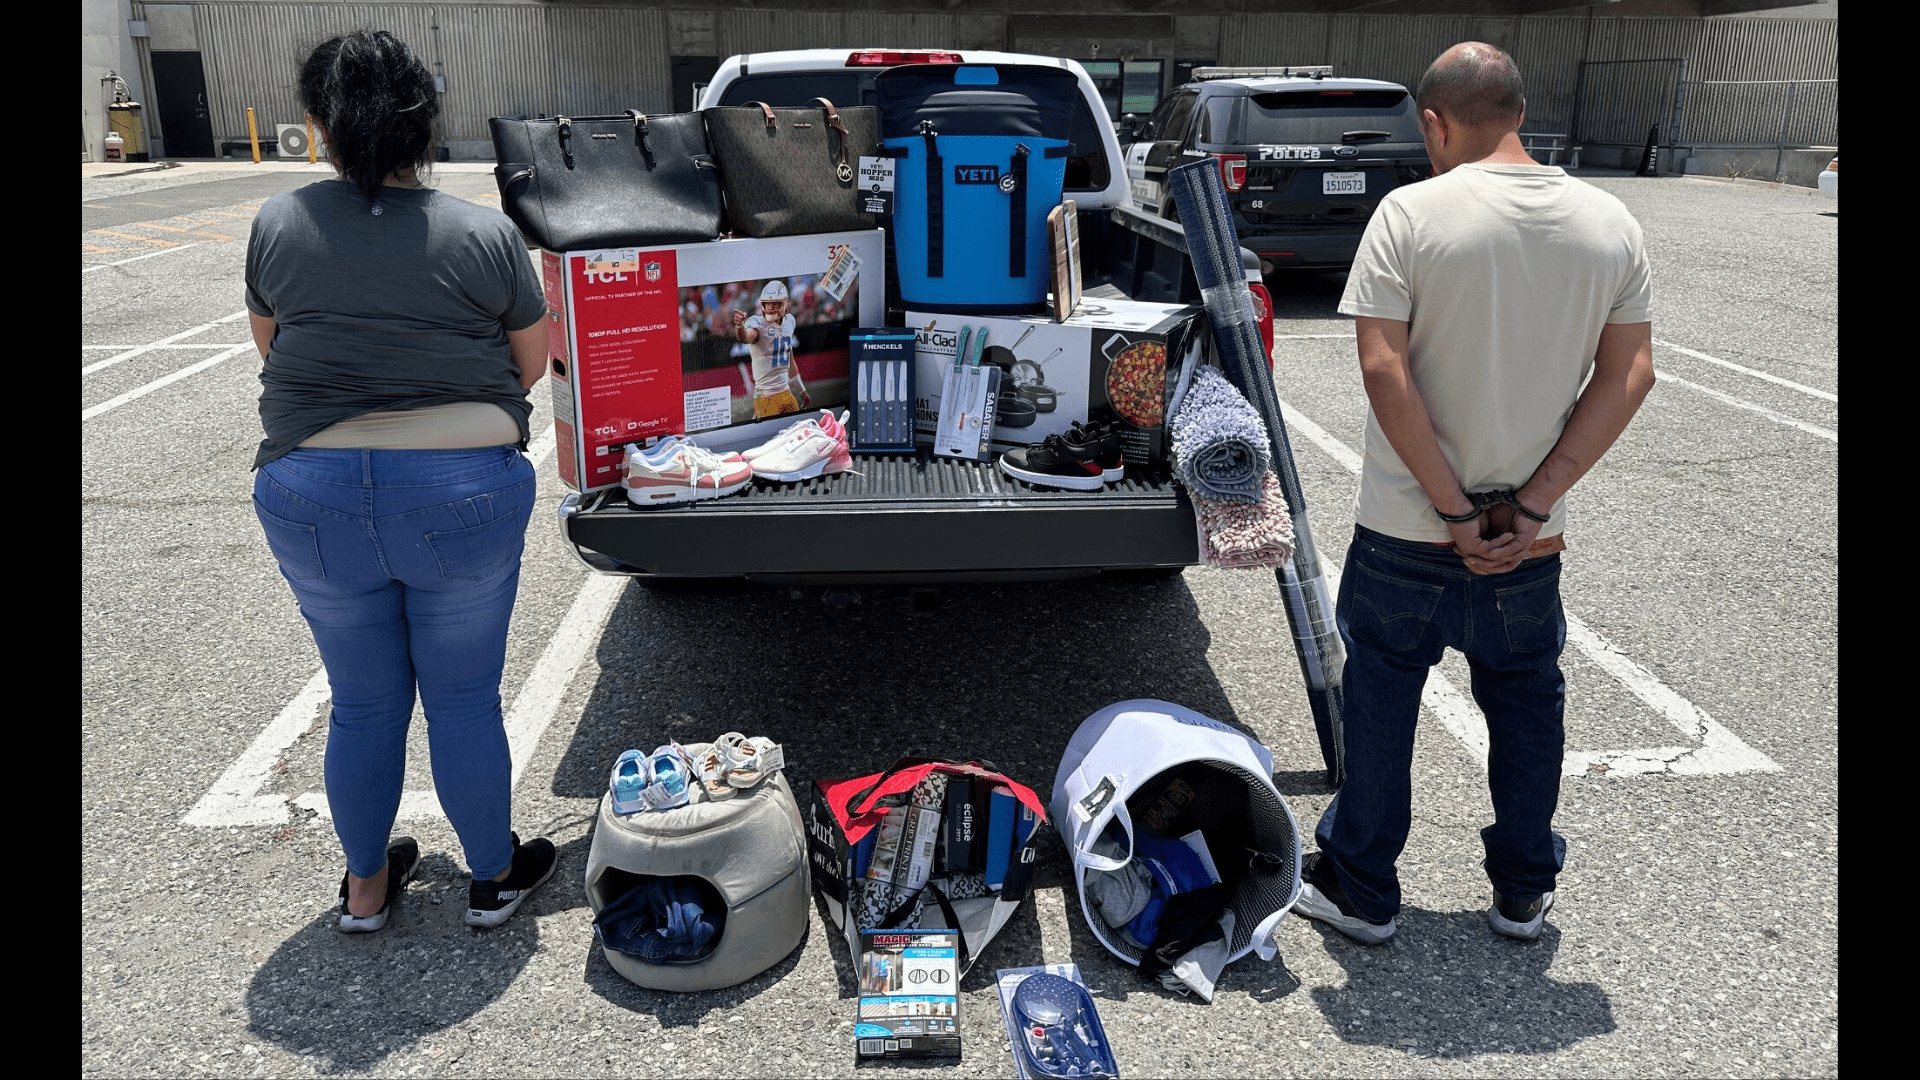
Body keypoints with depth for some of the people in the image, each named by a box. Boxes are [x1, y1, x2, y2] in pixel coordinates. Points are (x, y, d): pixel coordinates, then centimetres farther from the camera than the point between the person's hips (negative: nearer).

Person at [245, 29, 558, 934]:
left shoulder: (277, 224, -1)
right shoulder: (487, 235, -8)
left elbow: (269, 346, 13)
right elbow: (531, 362, 3)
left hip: (312, 494, 2)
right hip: (460, 493, -2)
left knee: (362, 704, 18)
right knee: (464, 699, 14)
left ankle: (366, 886, 36)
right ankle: (494, 877, 31)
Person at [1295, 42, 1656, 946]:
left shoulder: (1412, 212, -13)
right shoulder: (1610, 223, 0)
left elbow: (1384, 371, -20)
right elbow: (1629, 376, -3)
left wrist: (1455, 509, -14)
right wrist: (1532, 506, -7)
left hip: (1406, 532, -3)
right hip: (1533, 536, 4)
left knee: (1379, 704, 12)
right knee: (1527, 703, 20)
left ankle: (1360, 890, 25)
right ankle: (1523, 892, 34)